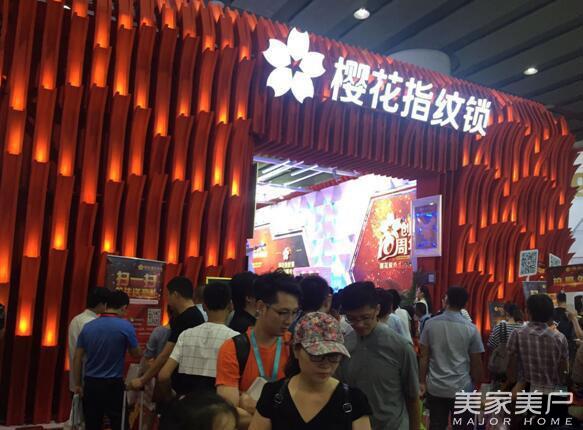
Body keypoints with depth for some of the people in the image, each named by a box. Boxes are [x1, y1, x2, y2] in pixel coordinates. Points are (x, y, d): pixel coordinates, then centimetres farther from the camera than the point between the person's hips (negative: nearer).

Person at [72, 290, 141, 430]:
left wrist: (78, 384, 13)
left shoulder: (88, 326, 2)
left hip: (91, 383, 4)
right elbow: (136, 354, 2)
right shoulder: (125, 326, -10)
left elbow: (77, 359, 5)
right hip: (114, 385, -4)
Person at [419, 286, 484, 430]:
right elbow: (476, 363, -2)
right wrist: (475, 386, 12)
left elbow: (424, 357, -2)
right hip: (462, 388, -2)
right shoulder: (471, 328, -7)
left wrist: (422, 382, 7)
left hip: (435, 387, 2)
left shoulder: (430, 324, -3)